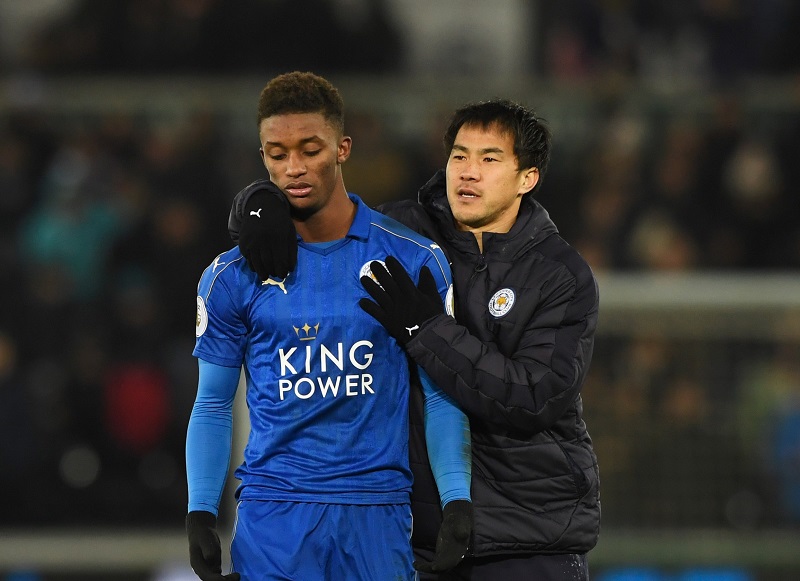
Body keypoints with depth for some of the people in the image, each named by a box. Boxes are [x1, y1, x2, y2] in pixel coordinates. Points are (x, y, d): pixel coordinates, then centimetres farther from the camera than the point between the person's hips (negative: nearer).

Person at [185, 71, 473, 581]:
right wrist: (201, 513, 0)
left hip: (378, 508, 0)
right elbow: (213, 405, 11)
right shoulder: (234, 275, 5)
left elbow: (441, 395, 6)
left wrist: (457, 501, -5)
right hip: (274, 514, 0)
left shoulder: (413, 260, 3)